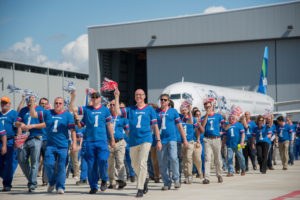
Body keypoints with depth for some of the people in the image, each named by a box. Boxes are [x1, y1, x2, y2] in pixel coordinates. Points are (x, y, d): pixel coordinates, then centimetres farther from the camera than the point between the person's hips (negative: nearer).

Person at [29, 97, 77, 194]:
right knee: (48, 164, -6)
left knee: (61, 166, -4)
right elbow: (33, 114, 9)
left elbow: (72, 130, 0)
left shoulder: (68, 115, 5)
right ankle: (52, 182, 17)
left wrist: (74, 143, -7)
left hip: (63, 145, -2)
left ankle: (60, 187, 4)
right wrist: (32, 103, -3)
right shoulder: (47, 113, 11)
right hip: (50, 145, 2)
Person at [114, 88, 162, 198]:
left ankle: (140, 188, -11)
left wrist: (158, 140, 3)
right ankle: (144, 180, 36)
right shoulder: (130, 109, 11)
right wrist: (117, 97, -3)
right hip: (133, 140, 4)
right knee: (134, 164, 11)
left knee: (142, 163, -12)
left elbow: (155, 126, 7)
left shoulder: (150, 109, 6)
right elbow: (118, 111, -2)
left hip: (145, 139, -4)